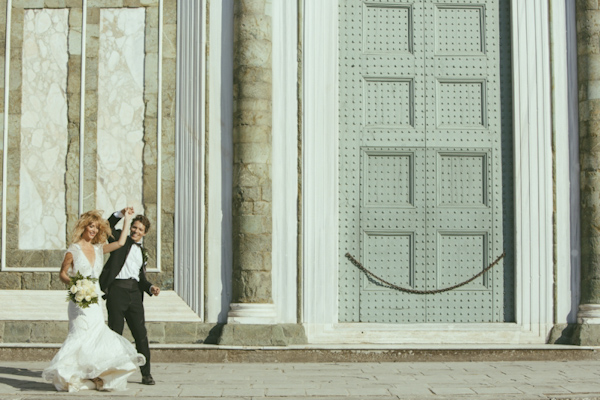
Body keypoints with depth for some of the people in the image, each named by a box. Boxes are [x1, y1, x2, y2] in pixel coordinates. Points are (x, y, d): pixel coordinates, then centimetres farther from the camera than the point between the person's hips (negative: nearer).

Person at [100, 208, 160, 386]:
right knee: (115, 333, 0)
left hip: (135, 292, 4)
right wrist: (121, 213, -16)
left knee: (141, 334, 1)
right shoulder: (121, 240, 10)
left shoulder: (143, 252, 23)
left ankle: (146, 374, 8)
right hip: (117, 289, -4)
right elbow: (108, 227, -6)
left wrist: (151, 287, 2)